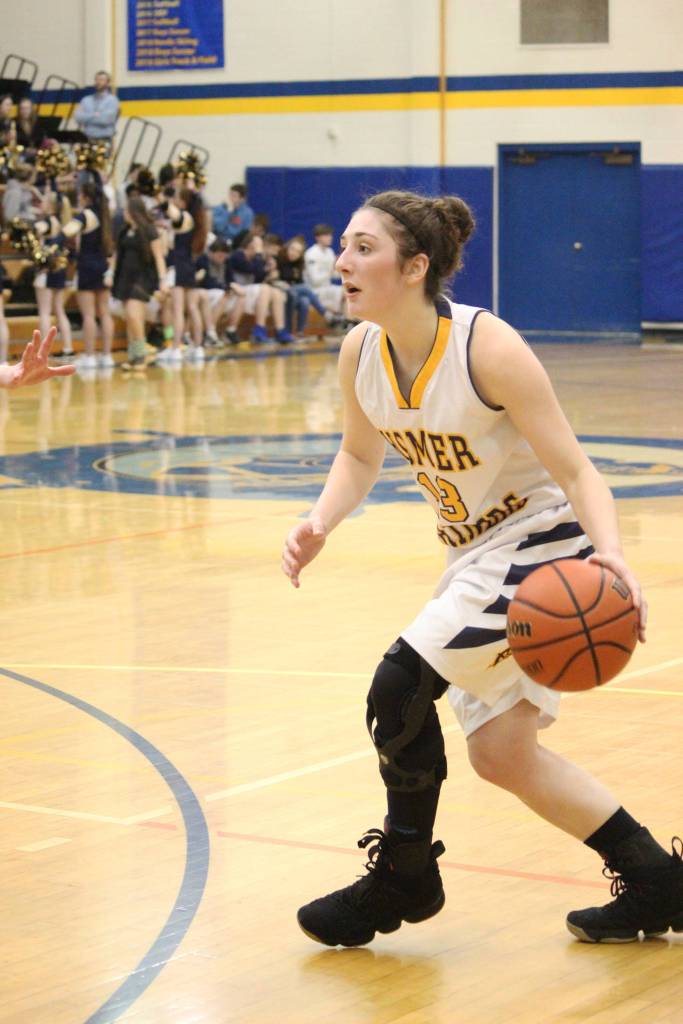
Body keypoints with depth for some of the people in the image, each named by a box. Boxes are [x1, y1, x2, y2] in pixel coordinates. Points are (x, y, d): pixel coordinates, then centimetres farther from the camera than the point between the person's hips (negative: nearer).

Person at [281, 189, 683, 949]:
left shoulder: (488, 349, -27)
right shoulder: (360, 351, -7)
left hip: (542, 541, -8)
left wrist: (609, 554, -41)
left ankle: (403, 877, 5)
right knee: (501, 755, 10)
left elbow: (575, 470, -23)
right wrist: (320, 522, -8)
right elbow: (359, 455, 11)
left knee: (398, 686, -18)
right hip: (474, 551, 8)